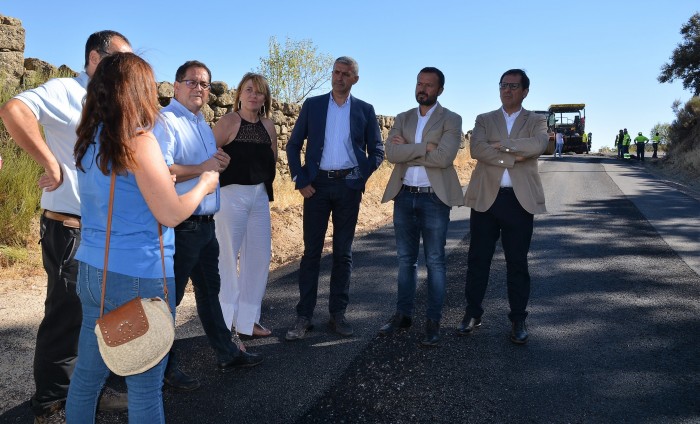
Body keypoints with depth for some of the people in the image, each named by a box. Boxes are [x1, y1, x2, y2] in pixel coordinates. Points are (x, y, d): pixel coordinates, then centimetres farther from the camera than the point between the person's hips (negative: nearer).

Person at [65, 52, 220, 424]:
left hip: (92, 271, 8)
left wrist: (162, 176, 24)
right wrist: (204, 185, 1)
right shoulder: (138, 140, -15)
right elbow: (170, 214, -14)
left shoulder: (89, 140, 8)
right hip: (137, 277, -8)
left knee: (87, 374, 18)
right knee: (145, 388, 5)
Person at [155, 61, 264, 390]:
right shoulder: (165, 121, -12)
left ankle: (226, 353, 31)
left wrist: (219, 162, 7)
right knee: (170, 297, 3)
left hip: (206, 224, 9)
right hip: (180, 226, -9)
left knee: (210, 290, 18)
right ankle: (167, 366, 17)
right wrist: (202, 168, -23)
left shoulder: (203, 125, 17)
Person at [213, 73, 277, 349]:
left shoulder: (268, 126, 9)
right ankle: (225, 325, 5)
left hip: (260, 196, 6)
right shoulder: (228, 122, -8)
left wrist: (266, 187, 11)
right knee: (228, 257, -3)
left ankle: (247, 320, 22)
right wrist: (218, 185, -10)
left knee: (259, 257, 9)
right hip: (231, 194, -6)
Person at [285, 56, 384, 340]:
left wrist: (360, 179, -2)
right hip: (317, 184, 0)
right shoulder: (312, 105, 6)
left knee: (343, 252, 6)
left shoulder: (365, 110, 6)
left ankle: (338, 314, 15)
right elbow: (293, 145, 6)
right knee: (311, 251, 1)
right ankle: (304, 316, 7)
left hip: (348, 186, 1)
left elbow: (377, 151, 10)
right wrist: (301, 180, -4)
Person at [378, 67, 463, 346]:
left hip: (435, 198, -4)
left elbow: (444, 157, -18)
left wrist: (408, 149, -10)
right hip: (404, 197, 4)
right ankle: (403, 314, 23)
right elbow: (391, 153, -6)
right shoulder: (402, 119, 11)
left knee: (435, 262, 2)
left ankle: (433, 321, 11)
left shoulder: (451, 120, -1)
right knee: (405, 259, 12)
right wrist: (424, 147, -15)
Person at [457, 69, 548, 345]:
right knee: (478, 259, 7)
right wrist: (514, 157, -14)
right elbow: (477, 149, -10)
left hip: (520, 201, -1)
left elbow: (538, 145, -15)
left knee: (517, 262, 6)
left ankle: (518, 320, 18)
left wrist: (502, 144, -12)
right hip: (485, 198, 1)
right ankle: (473, 313, 21)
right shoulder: (484, 120, 10)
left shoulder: (536, 121, 8)